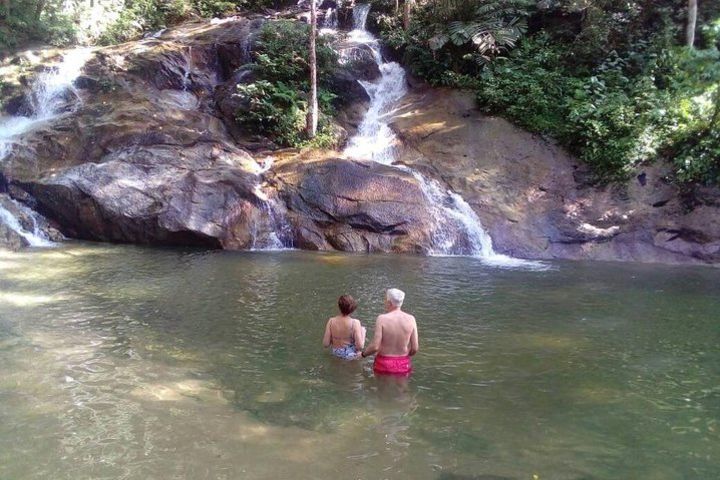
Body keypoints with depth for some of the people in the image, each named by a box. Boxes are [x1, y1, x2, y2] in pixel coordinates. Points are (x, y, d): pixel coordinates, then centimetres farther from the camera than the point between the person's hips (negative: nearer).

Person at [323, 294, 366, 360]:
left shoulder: (331, 321, -19)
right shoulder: (355, 323, -28)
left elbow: (325, 344, -15)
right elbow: (360, 346, -26)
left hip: (335, 353, 3)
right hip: (350, 356, -3)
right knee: (363, 328, 21)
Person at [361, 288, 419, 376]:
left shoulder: (382, 319, -15)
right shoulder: (411, 319, -7)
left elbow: (375, 347, -17)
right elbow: (415, 348, -4)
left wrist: (363, 354, 3)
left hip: (384, 364, -2)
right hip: (403, 365, 2)